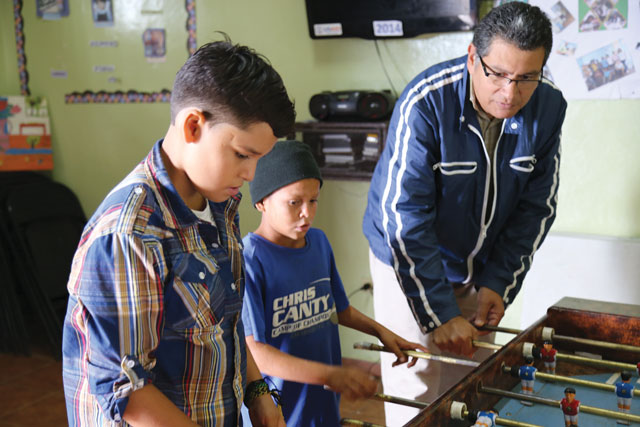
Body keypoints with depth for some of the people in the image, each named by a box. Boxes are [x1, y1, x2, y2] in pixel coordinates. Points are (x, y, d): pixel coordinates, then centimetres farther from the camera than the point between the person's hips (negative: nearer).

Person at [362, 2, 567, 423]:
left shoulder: (549, 108, -11)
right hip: (409, 262, -4)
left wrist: (498, 284, -10)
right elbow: (405, 215, -27)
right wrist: (440, 314, -26)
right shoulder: (426, 103, -27)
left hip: (482, 268, 4)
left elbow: (537, 206, -2)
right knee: (416, 393, 0)